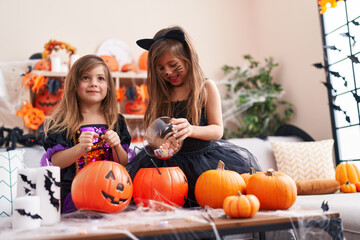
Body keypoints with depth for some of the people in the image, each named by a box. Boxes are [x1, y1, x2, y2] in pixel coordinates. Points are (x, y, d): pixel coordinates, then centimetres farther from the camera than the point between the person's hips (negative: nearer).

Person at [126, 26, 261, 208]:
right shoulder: (160, 94, 10)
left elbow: (217, 130, -4)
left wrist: (190, 130, -24)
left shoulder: (206, 87, 2)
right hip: (170, 160, 3)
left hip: (204, 156, -2)